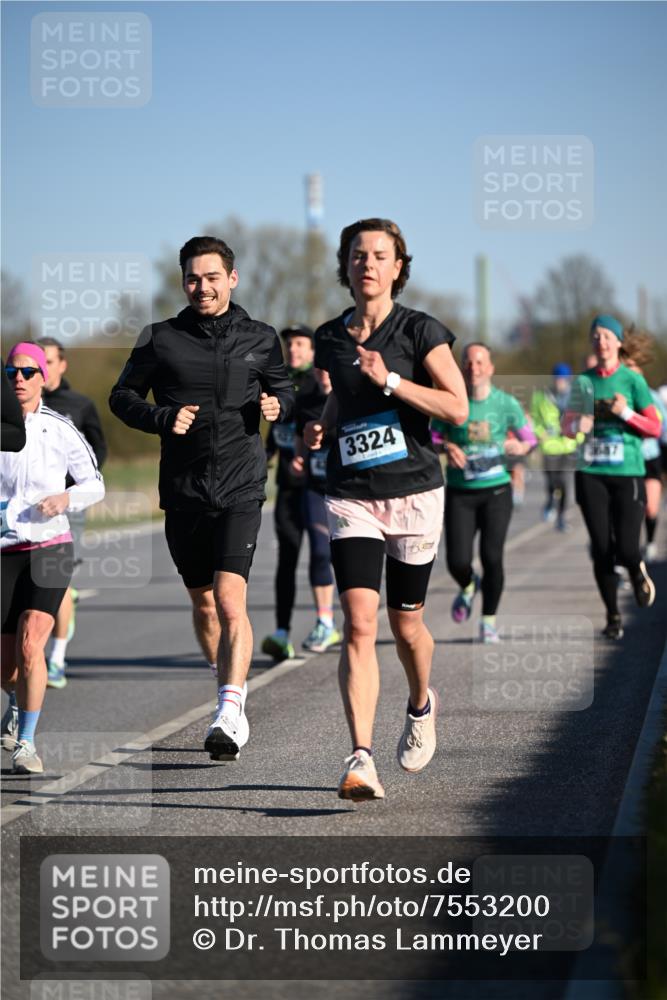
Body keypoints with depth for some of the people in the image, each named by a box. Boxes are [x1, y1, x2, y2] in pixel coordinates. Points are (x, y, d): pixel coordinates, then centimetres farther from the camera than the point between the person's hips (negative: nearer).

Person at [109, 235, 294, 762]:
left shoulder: (259, 338, 5)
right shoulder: (161, 339, 3)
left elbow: (284, 385, 20)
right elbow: (122, 396, 9)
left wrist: (278, 405, -3)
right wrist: (161, 418, -10)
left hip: (241, 487, -2)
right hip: (184, 490, 2)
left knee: (230, 598, -18)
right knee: (202, 602, 14)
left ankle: (229, 715, -23)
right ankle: (234, 687, 36)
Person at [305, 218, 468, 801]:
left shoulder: (421, 331, -3)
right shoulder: (330, 339, 9)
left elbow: (458, 408, -12)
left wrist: (389, 380, -19)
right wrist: (321, 426, 5)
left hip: (414, 494, -2)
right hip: (351, 497, 2)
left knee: (405, 625, 11)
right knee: (359, 625, -14)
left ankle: (421, 705, 44)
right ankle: (361, 760, -20)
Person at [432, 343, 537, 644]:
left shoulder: (506, 403, -1)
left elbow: (530, 440, 7)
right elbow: (431, 440, 5)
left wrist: (520, 447, -15)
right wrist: (446, 448, -16)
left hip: (496, 489, 0)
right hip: (459, 493, 0)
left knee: (491, 557, -8)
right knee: (457, 561, -7)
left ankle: (489, 622, 11)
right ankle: (468, 586, 31)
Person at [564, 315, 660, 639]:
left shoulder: (632, 380, 0)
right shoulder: (583, 381, 8)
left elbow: (655, 428, -1)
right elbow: (566, 425, 13)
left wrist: (626, 413, -16)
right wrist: (576, 425, -10)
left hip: (627, 474, -2)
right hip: (591, 474, 2)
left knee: (626, 549, -10)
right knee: (601, 549, -2)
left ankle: (638, 572, 27)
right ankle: (613, 616, 12)